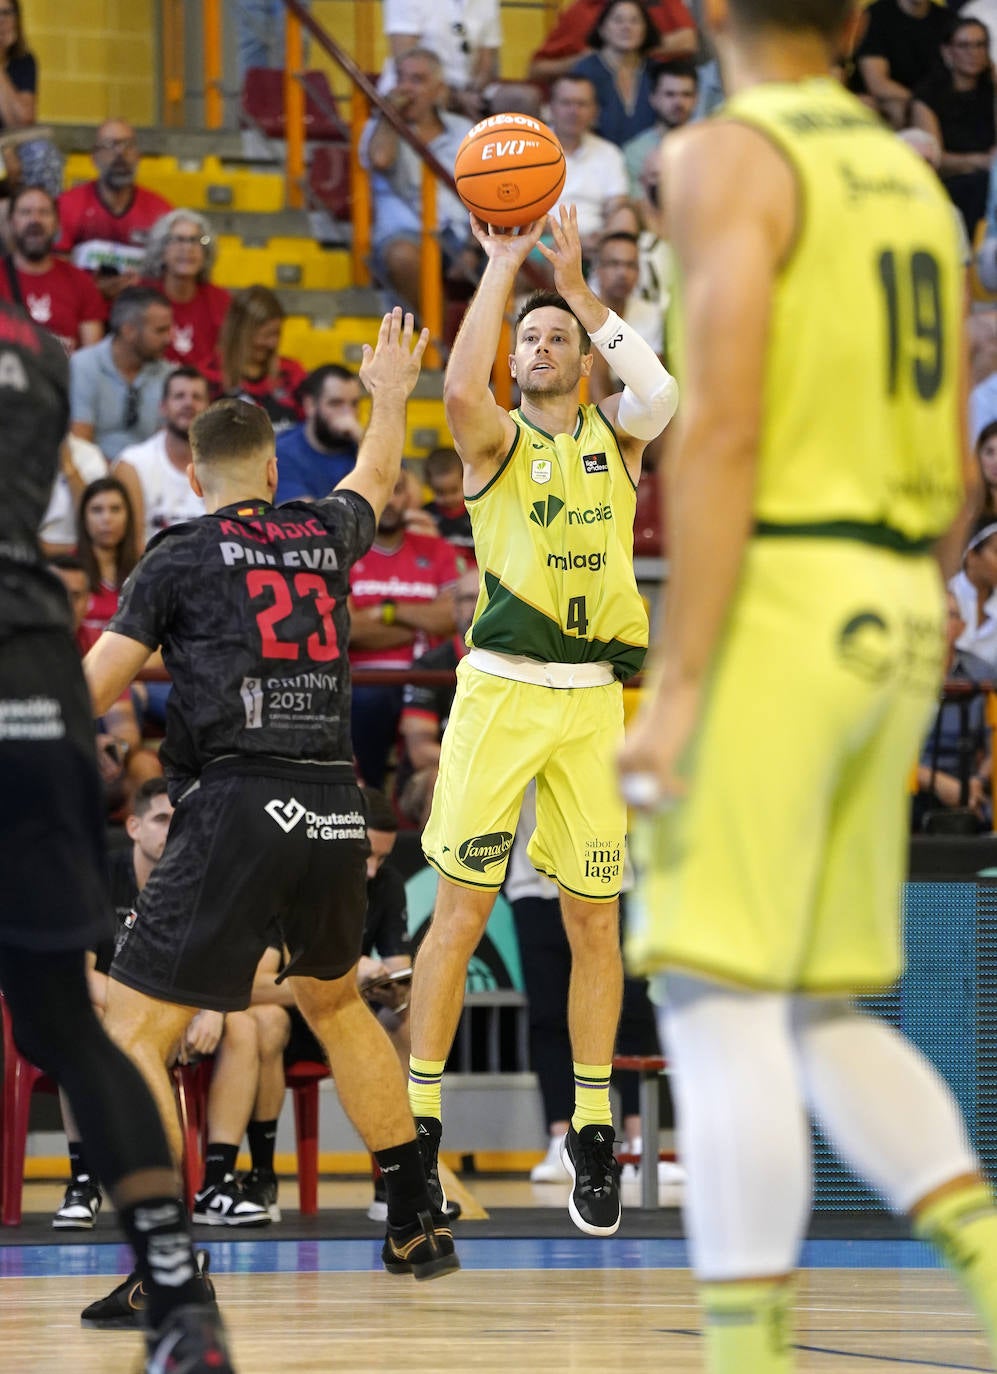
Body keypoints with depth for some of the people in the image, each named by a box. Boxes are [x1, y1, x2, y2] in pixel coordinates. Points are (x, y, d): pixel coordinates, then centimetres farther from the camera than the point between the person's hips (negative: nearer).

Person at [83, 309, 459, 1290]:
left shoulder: (181, 556, 3)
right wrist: (390, 396, 57)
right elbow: (375, 478, 39)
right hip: (335, 809, 6)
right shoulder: (323, 537, 15)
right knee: (334, 1000, 29)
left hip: (237, 806, -6)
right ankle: (415, 1226, 30)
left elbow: (91, 691, -2)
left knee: (131, 1027, -4)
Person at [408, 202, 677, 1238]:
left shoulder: (614, 436, 10)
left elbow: (662, 394, -14)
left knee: (594, 919, 5)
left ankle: (592, 1132, 14)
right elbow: (459, 390, -21)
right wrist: (502, 268, -16)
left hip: (593, 699, 2)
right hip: (500, 689, -2)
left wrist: (576, 286, -13)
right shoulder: (498, 440, 3)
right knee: (460, 912, -6)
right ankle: (418, 1123, -1)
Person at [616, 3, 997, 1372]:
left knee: (719, 1008, -8)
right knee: (825, 1026, 12)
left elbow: (723, 431, -18)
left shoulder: (726, 158, -9)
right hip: (887, 627, 8)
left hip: (765, 611, -8)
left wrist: (674, 689, -19)